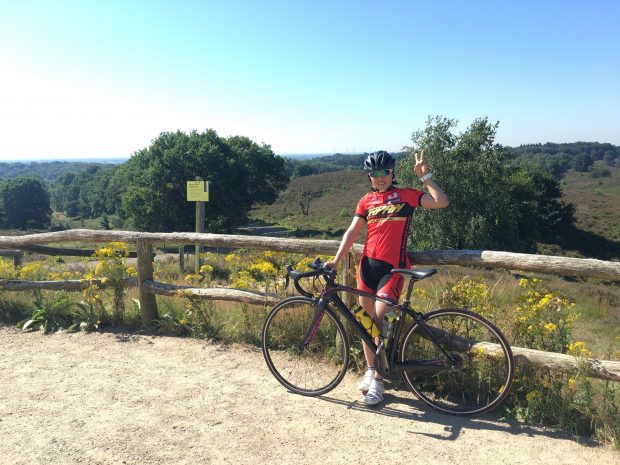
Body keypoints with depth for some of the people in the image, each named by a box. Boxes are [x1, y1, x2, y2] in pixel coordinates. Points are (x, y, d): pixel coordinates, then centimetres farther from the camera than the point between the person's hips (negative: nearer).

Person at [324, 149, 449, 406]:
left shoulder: (406, 195, 2)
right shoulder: (366, 201, 10)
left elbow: (442, 201, -8)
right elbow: (352, 231, 3)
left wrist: (424, 175, -9)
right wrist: (335, 260, -6)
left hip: (392, 267, -4)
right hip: (367, 265, 4)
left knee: (379, 321, -11)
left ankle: (377, 381, 1)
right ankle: (370, 370, 27)